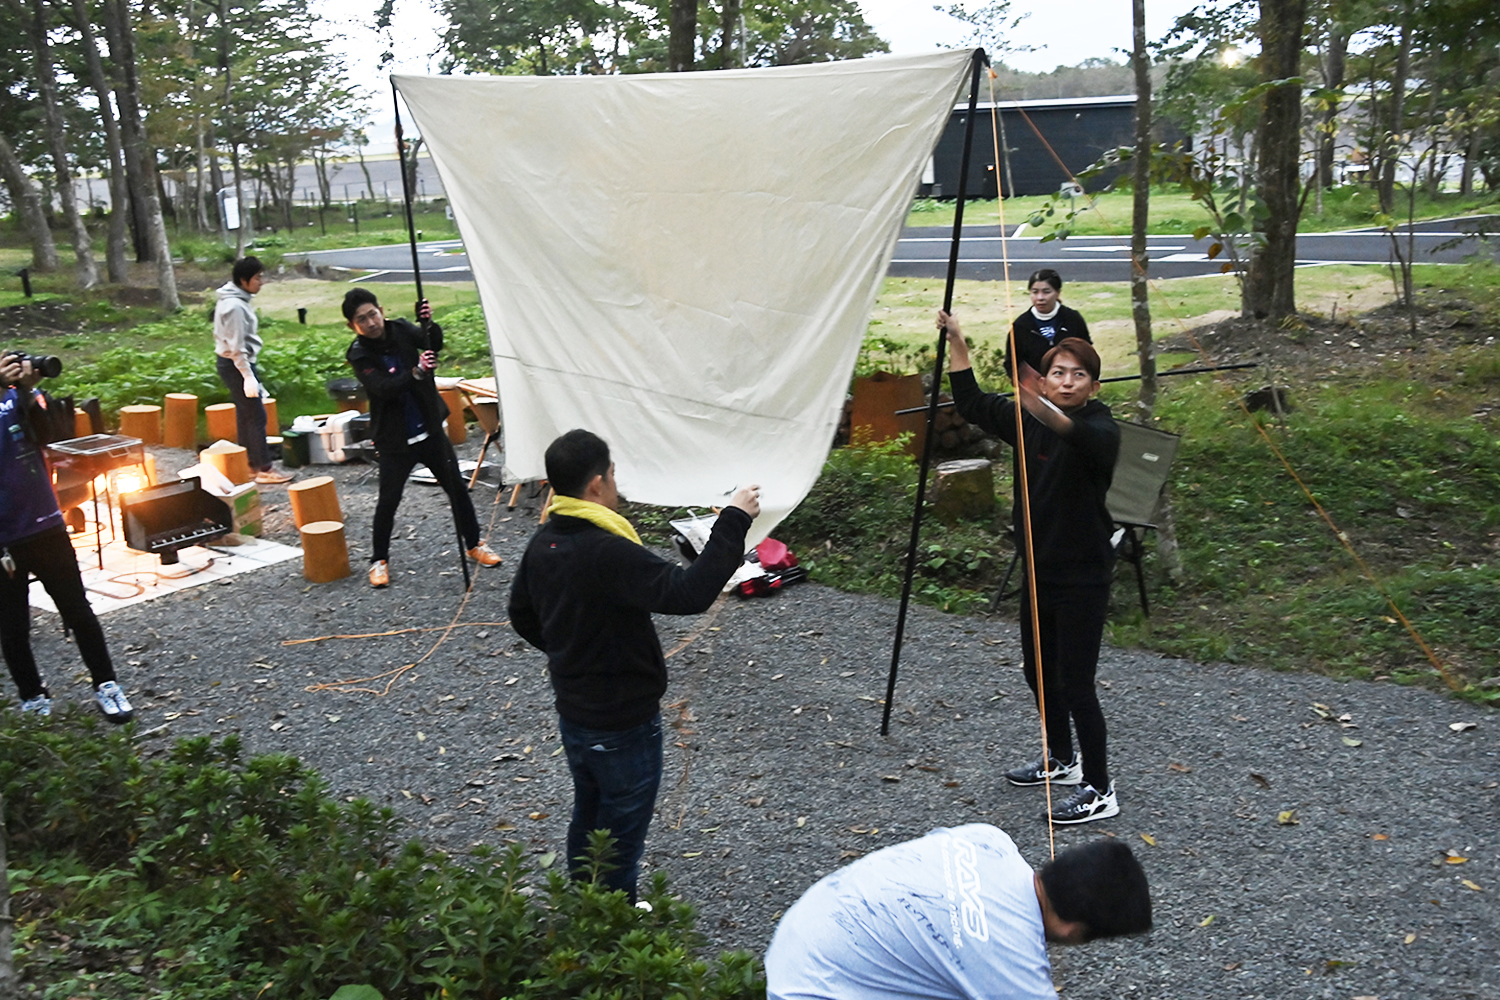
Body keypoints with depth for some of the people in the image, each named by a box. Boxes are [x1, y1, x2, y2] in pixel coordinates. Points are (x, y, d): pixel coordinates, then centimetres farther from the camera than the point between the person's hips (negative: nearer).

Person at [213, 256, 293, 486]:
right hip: (237, 365, -10)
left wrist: (250, 372, 19)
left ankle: (250, 463, 23)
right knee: (256, 415, -6)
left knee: (245, 414, 15)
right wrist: (248, 376, -21)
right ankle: (264, 469, -3)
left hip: (234, 364, 10)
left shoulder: (236, 300, 10)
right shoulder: (235, 306, -21)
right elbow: (236, 347, -22)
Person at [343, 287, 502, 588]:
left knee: (457, 488, 8)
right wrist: (416, 373, -41)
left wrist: (429, 323, -32)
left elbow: (435, 345, -12)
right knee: (388, 500, -2)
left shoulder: (400, 330, 0)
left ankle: (474, 544, 25)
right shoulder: (359, 355, -13)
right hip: (395, 439, -4)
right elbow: (384, 388, -26)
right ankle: (379, 560, 16)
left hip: (429, 429, 4)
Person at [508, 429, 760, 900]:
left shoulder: (542, 543, -3)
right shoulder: (608, 553, -31)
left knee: (588, 814, 26)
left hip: (573, 714, 8)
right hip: (623, 723, -8)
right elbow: (688, 593, -39)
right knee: (621, 830, 11)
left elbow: (522, 616, 12)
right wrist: (734, 521, -33)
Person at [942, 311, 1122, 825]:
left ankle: (1100, 790, 12)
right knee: (1039, 672, 19)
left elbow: (1085, 435, -41)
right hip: (1040, 569, 8)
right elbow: (972, 404, 9)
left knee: (1075, 683, -3)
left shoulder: (1101, 430, -17)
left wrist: (1045, 410, -61)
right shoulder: (1029, 422, 4)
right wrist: (956, 340, 3)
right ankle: (1061, 761, 40)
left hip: (1083, 577, -8)